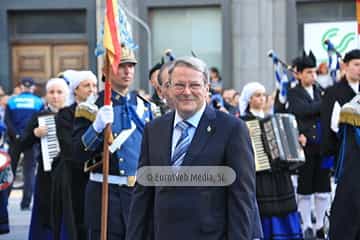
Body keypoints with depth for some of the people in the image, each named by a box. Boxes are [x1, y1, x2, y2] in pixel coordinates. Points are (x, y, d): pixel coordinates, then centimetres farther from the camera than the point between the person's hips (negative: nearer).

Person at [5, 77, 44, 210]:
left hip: (15, 140, 1)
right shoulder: (39, 102, 0)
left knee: (10, 170, 12)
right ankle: (25, 203, -4)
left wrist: (17, 135, -7)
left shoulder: (12, 101, 3)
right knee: (29, 171, 3)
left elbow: (7, 121, -6)